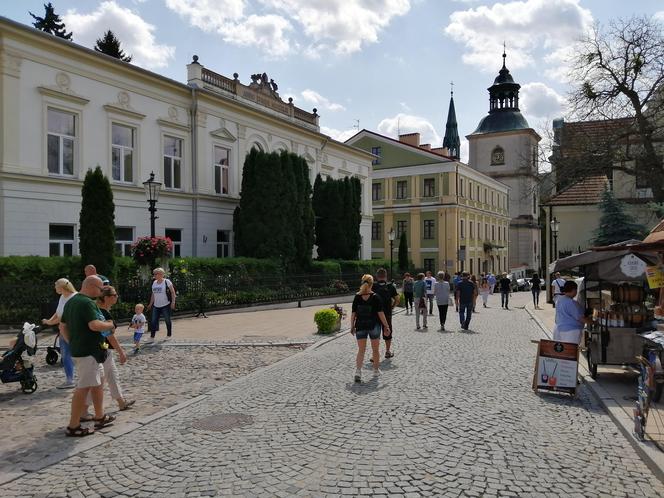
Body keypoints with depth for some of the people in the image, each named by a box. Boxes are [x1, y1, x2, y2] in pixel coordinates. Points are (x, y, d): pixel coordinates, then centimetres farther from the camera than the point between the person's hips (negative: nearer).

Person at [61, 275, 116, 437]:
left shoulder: (71, 301, 13)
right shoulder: (87, 303, -18)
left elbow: (63, 327, 17)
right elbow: (94, 325, -28)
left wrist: (72, 343, 18)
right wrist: (110, 324, -11)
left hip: (77, 349, 10)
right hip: (88, 352, -10)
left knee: (97, 382, 18)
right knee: (84, 387, -5)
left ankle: (100, 417, 26)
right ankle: (73, 427, 0)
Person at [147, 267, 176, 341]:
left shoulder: (167, 281, -8)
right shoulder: (154, 283, 10)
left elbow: (172, 292, -7)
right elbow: (153, 294, 19)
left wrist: (173, 302, -14)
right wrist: (150, 304, 17)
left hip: (166, 305, -6)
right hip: (156, 306, 6)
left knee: (167, 321, 5)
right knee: (153, 321, 0)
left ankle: (169, 335, 19)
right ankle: (152, 337, 5)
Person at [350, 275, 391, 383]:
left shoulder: (357, 297, -3)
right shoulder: (375, 297, -8)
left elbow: (353, 314, -2)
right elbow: (380, 313, -9)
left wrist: (352, 326, 7)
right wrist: (386, 326, -3)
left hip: (360, 326, 1)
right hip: (374, 326, -1)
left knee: (361, 350, 6)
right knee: (375, 349, 15)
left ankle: (358, 371, -10)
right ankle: (376, 370, 27)